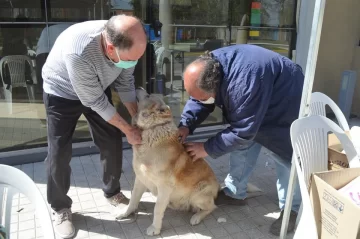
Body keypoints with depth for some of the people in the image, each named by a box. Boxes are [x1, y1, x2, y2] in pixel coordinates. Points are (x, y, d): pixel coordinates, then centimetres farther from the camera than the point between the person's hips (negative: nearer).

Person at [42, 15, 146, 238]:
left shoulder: (126, 42, -26)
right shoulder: (78, 51, -43)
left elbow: (125, 83, -8)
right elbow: (95, 101, -31)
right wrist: (128, 130, -22)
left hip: (98, 89, 5)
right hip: (62, 92, -4)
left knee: (112, 143, 3)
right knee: (59, 153, -5)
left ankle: (112, 192, 26)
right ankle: (61, 208, 18)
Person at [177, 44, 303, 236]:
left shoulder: (245, 84, -46)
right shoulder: (210, 66, -20)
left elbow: (242, 132, -35)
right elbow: (198, 100, -6)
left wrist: (208, 148, -25)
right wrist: (186, 125, -22)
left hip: (285, 109, -7)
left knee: (287, 158, 0)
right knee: (242, 148, 9)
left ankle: (291, 209, 19)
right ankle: (234, 192, 26)